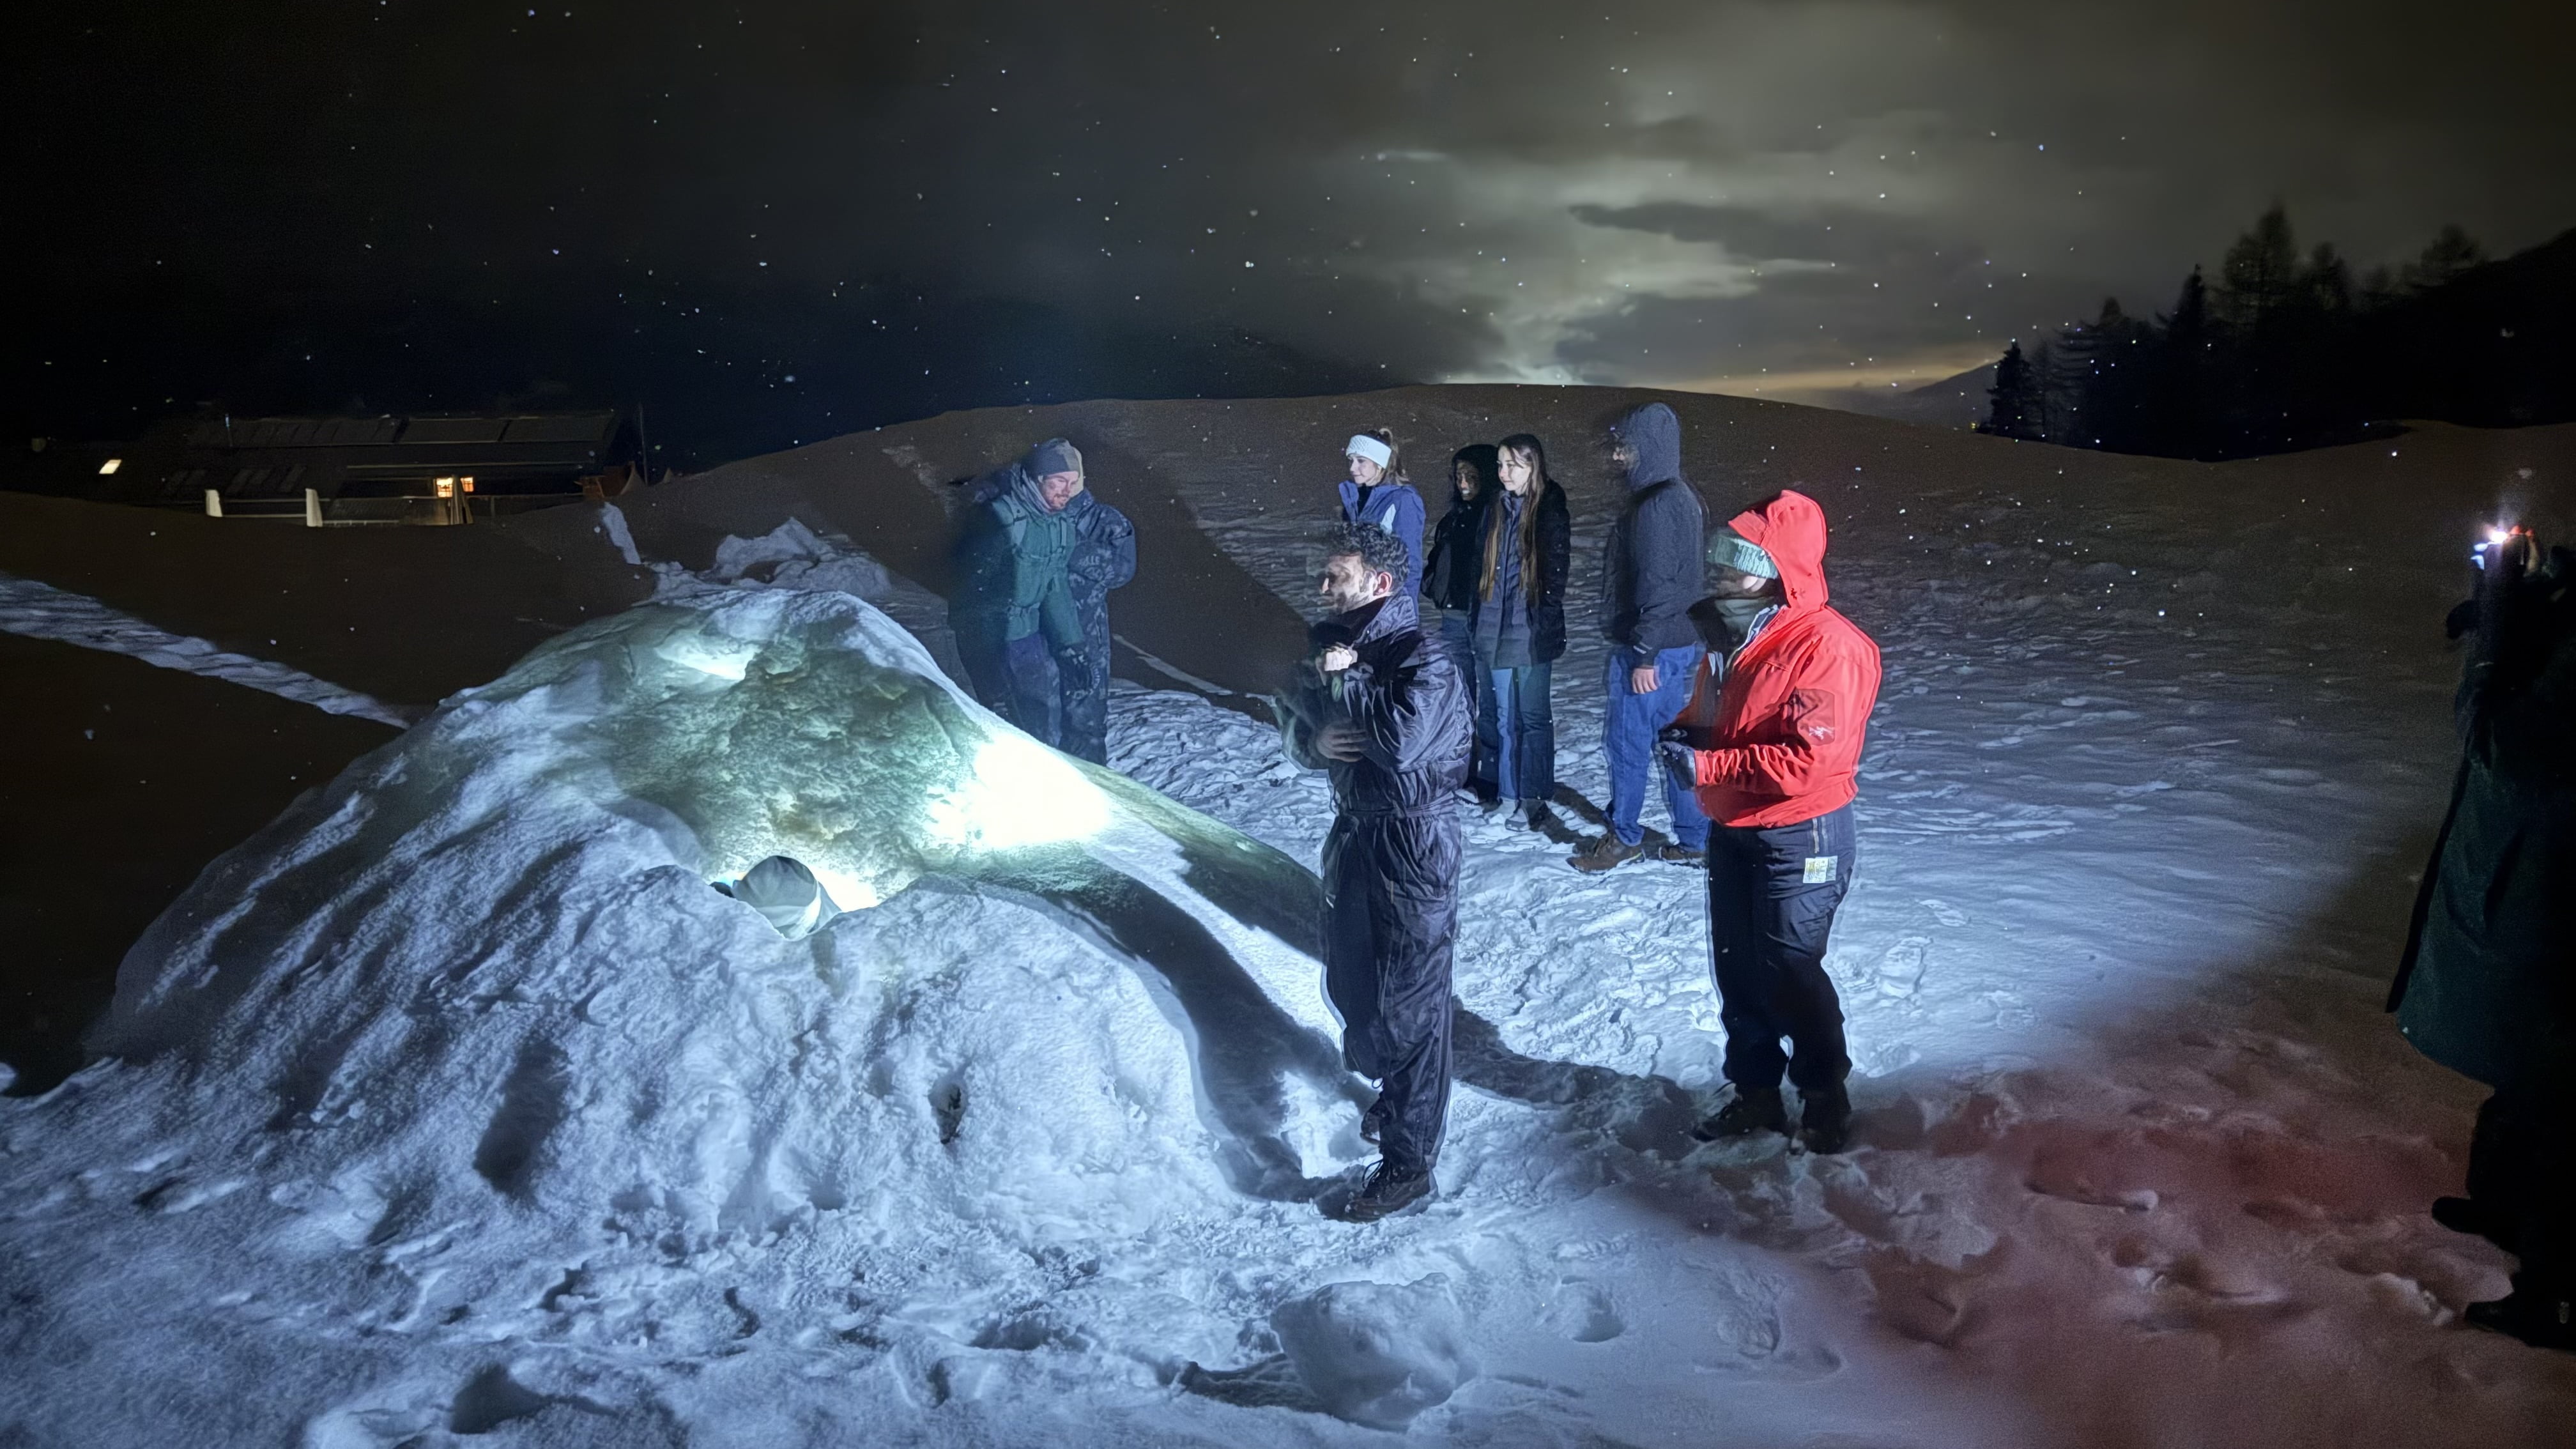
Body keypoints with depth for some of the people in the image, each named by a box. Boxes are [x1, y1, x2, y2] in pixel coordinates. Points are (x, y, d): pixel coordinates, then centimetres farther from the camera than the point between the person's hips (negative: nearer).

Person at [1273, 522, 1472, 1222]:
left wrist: (1341, 681, -23)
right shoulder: (1337, 641, 6)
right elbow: (1292, 721, 10)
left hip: (1413, 844, -8)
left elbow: (1403, 737, -35)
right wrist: (1314, 740, -13)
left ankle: (1408, 1163, 10)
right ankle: (1396, 1092, 45)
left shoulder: (1422, 658, -19)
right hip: (1355, 832, 8)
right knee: (1349, 982, 21)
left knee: (1409, 1003, 0)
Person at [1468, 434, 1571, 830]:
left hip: (1531, 633, -6)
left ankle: (1532, 798, 5)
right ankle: (1500, 788, 19)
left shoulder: (1551, 512, -6)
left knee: (1533, 716, 1)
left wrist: (1545, 627, -13)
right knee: (1496, 714, 10)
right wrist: (1476, 617, 11)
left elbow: (1555, 574, -8)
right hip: (1492, 629, 6)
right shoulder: (1496, 510, 11)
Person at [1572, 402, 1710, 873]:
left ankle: (1623, 837, 15)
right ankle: (1694, 839, 18)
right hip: (1681, 641, 10)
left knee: (1627, 740, 3)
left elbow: (1656, 584, -22)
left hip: (1652, 647, -10)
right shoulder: (1683, 496, 12)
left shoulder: (1655, 505, -19)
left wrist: (1643, 653, -20)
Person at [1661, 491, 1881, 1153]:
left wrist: (1706, 766, -25)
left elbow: (1810, 760, -29)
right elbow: (1712, 716, 21)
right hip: (1733, 830, 8)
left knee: (1788, 970, 2)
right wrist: (1687, 735, -4)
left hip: (1799, 838, -8)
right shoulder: (1735, 635, 7)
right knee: (1738, 969, 15)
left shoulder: (1828, 648, -22)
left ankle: (1824, 1097, 22)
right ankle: (1755, 1093, 30)